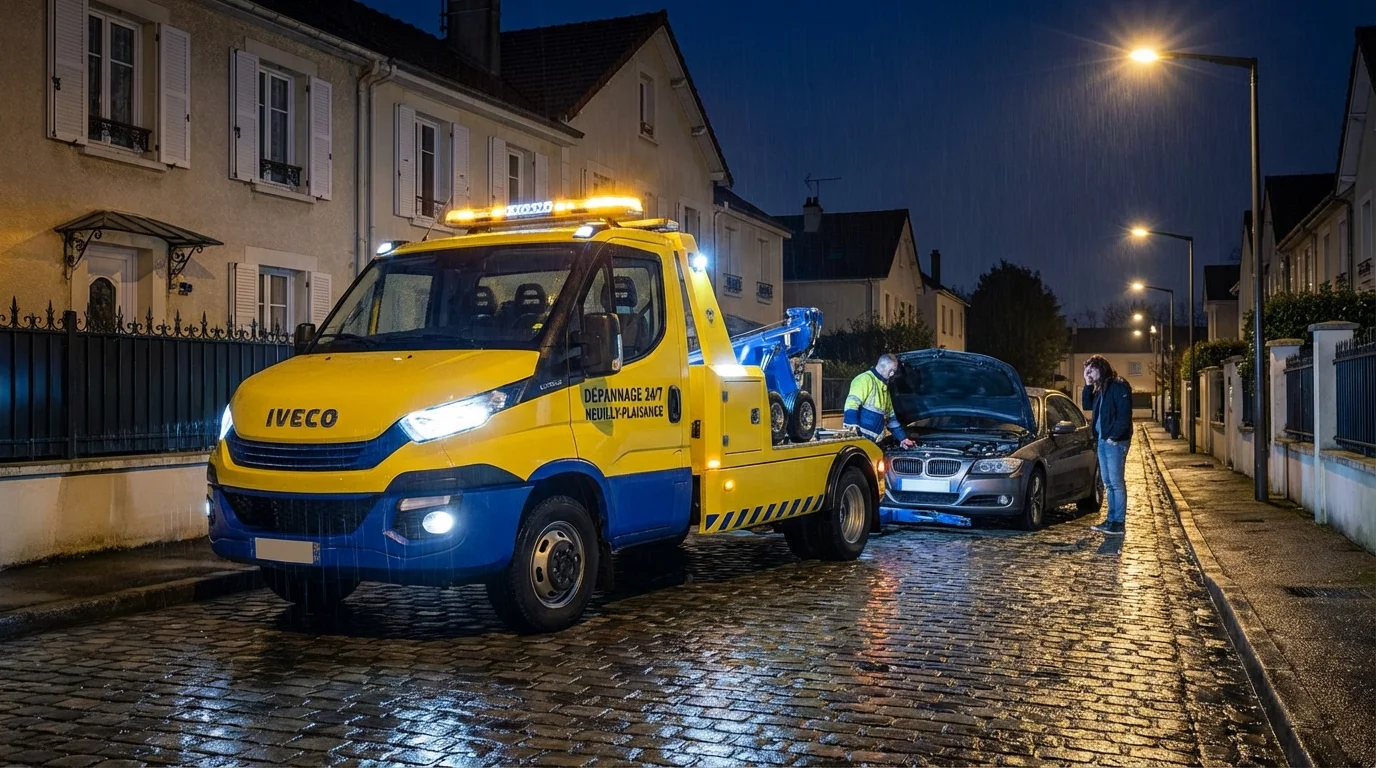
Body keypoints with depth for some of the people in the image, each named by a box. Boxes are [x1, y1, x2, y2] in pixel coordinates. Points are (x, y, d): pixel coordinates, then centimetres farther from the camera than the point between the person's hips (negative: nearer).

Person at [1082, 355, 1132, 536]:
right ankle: (1111, 519, 17)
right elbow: (1087, 405, 17)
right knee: (1108, 482, 11)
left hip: (1115, 441, -9)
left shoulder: (1119, 386, -12)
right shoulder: (1100, 389, 16)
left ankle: (1119, 523, -4)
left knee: (1116, 482, -6)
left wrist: (1114, 436, -19)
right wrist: (1088, 385, 7)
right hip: (1102, 440, 9)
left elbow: (1124, 415, -17)